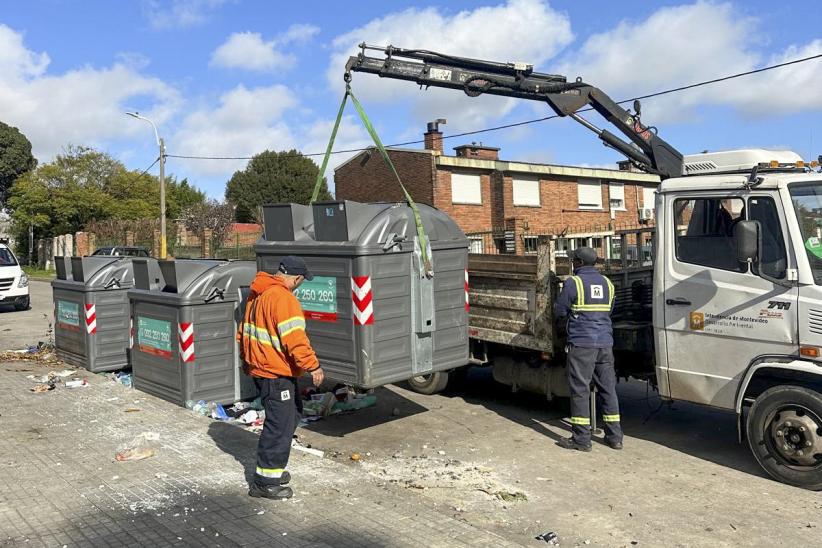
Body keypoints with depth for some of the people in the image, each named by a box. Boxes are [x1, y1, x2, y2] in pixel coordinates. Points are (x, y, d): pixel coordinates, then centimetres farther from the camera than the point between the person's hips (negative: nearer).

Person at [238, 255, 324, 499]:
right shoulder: (283, 298, -20)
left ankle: (273, 468, 29)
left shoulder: (257, 295, 12)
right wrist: (313, 366, -20)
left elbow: (244, 330, 22)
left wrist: (246, 359, 32)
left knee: (292, 412, 21)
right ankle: (265, 481, 5)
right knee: (280, 425, -3)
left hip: (258, 367, 10)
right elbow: (294, 338, -26)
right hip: (275, 372, -10)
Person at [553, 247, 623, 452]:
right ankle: (614, 436, 17)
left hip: (582, 343, -6)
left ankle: (581, 439, 2)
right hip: (605, 342, 6)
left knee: (580, 390, -1)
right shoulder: (607, 283, 13)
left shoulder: (573, 282, -6)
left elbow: (559, 312, -2)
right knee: (608, 388, 11)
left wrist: (571, 316, 19)